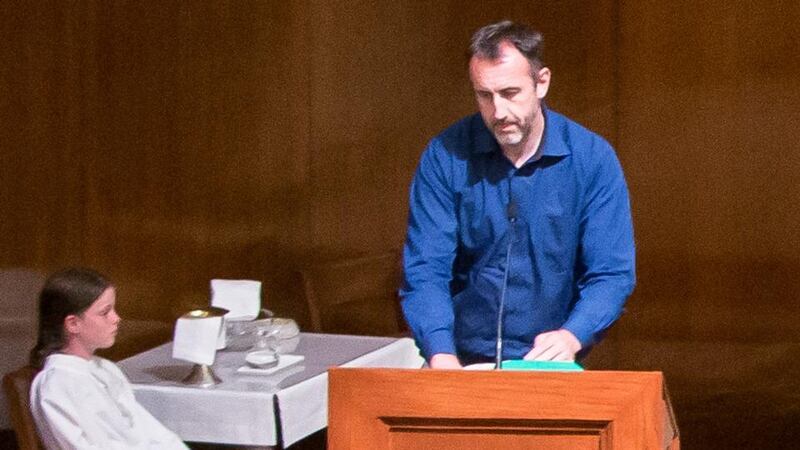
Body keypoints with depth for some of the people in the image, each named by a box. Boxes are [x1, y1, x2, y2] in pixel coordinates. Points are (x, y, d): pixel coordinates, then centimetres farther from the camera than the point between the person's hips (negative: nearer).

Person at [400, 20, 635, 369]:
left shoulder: (593, 159, -3)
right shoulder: (445, 158, -2)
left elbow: (612, 274, -4)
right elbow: (425, 270, -5)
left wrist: (571, 336, -24)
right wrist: (440, 353, -23)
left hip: (552, 366, 0)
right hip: (462, 362, 0)